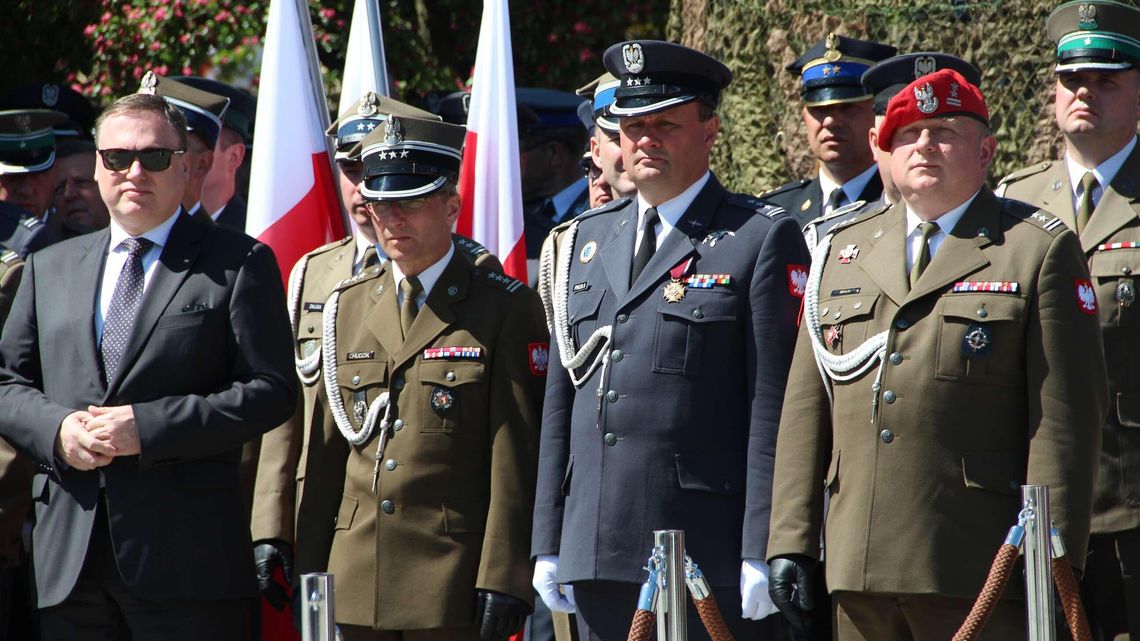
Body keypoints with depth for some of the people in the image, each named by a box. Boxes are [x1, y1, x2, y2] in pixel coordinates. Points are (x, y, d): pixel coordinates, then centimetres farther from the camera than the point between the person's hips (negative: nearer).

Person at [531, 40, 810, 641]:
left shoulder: (763, 239, 0)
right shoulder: (584, 242, 17)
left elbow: (775, 407, -6)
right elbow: (560, 400, 17)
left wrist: (763, 552, -12)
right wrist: (548, 543, 11)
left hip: (709, 556, -5)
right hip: (596, 557, 5)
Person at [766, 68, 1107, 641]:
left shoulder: (1038, 250, 3)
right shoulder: (841, 251, 18)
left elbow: (1065, 420, -3)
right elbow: (805, 411, 15)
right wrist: (790, 544, 8)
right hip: (858, 572, 4)